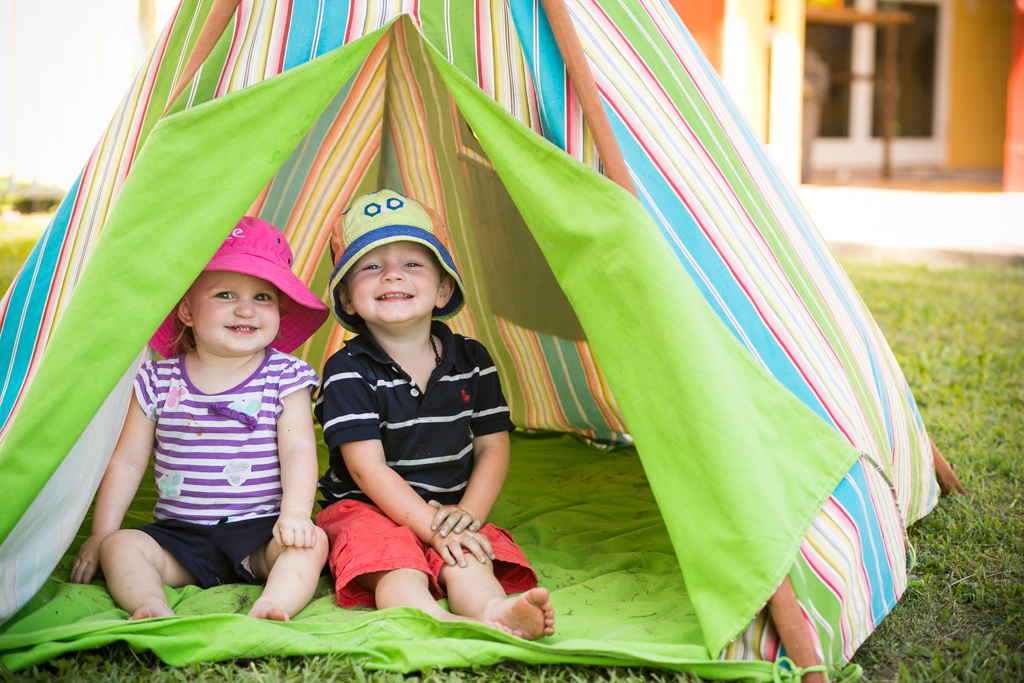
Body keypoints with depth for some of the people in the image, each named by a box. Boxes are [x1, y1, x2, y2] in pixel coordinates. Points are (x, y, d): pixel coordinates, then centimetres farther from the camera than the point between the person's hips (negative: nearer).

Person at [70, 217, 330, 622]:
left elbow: (298, 451, -7)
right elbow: (127, 460, 9)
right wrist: (101, 534, 5)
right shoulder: (159, 381, 4)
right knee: (121, 546, -21)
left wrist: (295, 513, -24)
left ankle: (270, 607, -47)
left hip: (259, 531, -2)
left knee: (312, 542, -28)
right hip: (180, 535, 2)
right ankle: (153, 608, -41)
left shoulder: (285, 377, -1)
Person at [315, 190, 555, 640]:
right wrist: (432, 527, -23)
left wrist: (468, 513, -11)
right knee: (397, 568, -34)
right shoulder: (348, 371, -9)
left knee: (470, 561, -28)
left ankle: (492, 611, -56)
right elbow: (367, 468, -15)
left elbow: (493, 449, 7)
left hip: (452, 511, 4)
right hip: (371, 510, -4)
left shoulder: (472, 361, 5)